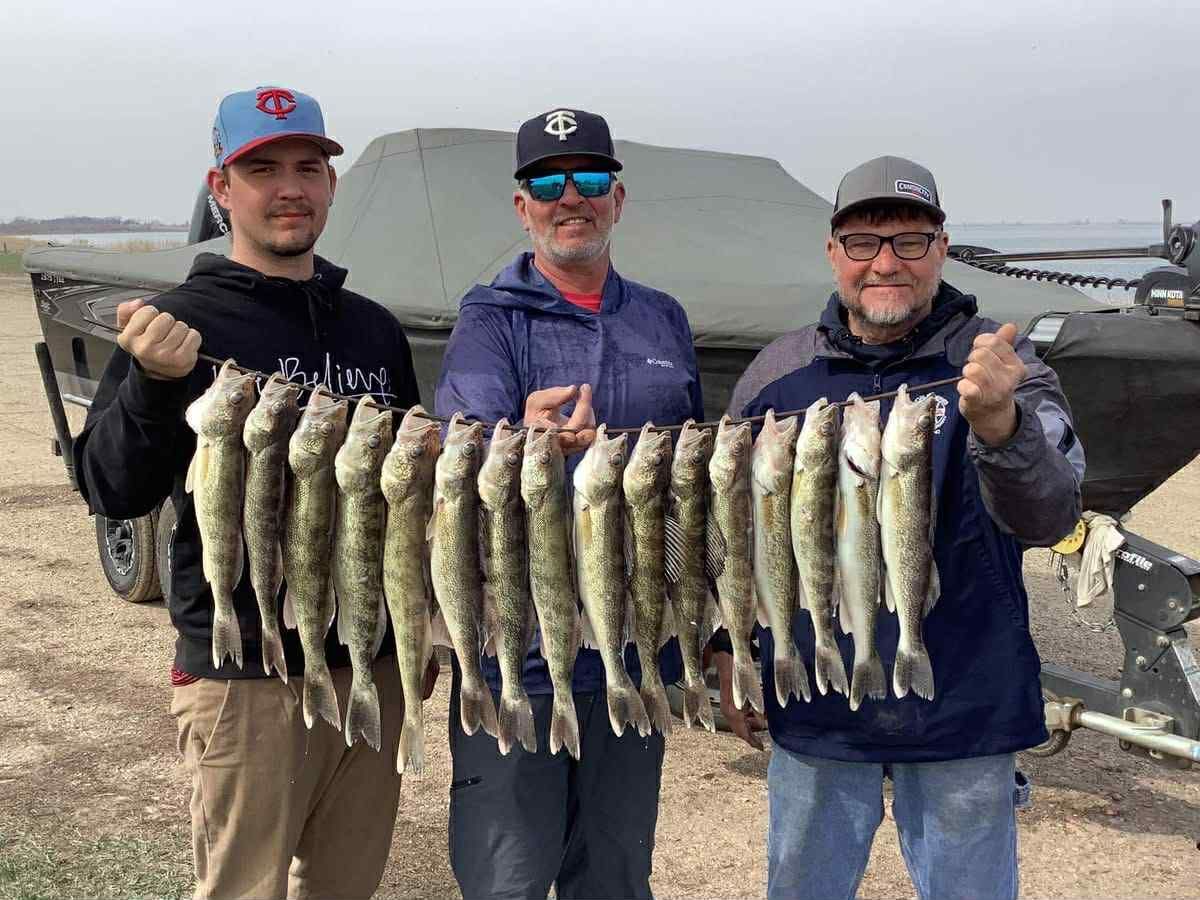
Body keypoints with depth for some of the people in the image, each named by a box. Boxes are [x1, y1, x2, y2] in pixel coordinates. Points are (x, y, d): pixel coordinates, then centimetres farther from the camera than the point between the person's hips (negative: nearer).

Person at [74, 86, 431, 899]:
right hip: (247, 676, -5)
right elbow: (111, 494, -13)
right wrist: (154, 384, -30)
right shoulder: (180, 324, -7)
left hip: (373, 665, 5)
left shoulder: (374, 329, 9)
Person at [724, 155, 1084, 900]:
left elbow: (1049, 517, -24)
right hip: (813, 709, 2)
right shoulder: (781, 370, -1)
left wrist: (998, 424, -42)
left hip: (962, 711, -2)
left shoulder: (996, 362, -8)